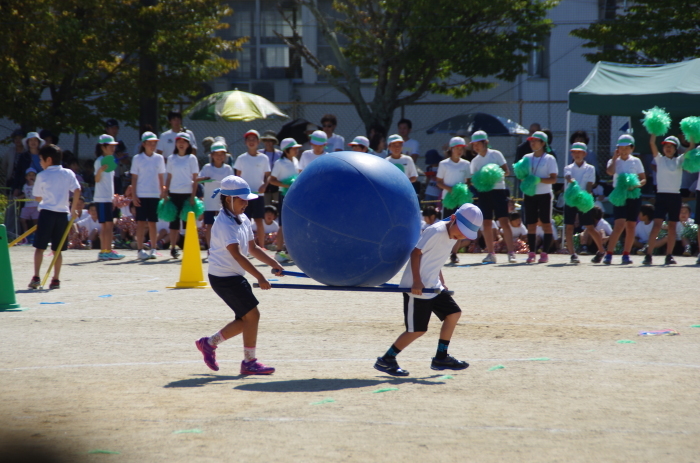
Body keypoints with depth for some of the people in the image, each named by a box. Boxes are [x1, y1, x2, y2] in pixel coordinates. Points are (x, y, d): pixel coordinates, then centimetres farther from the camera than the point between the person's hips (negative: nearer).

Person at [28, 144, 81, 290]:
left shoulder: (42, 175, 1)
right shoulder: (68, 173, 6)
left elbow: (37, 197, 7)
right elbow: (77, 190, -5)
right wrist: (73, 209, 4)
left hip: (46, 212, -2)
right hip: (62, 213, 2)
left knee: (39, 247, 2)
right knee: (57, 249, 8)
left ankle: (36, 277, -6)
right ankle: (56, 280, 6)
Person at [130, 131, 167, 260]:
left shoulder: (159, 158, 7)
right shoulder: (137, 158, 1)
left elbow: (161, 177, 11)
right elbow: (134, 178, 1)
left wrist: (163, 193, 6)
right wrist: (133, 195, -5)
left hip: (155, 195, 2)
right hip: (141, 195, -2)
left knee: (152, 223, 5)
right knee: (141, 222, -3)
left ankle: (153, 249, 10)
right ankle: (140, 250, -1)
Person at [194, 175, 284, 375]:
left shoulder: (243, 220, 9)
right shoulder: (224, 223, -20)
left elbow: (253, 248, 17)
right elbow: (236, 254, -27)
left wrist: (275, 265, 6)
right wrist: (260, 277, -32)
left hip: (235, 276, 9)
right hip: (224, 277, -9)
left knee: (245, 319, 13)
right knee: (252, 315, -9)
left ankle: (209, 343, 27)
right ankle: (249, 362, 0)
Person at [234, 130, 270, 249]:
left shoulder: (263, 158, 4)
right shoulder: (241, 158, 5)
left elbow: (267, 175, 6)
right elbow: (237, 176, 8)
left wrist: (264, 185, -13)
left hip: (258, 194, 0)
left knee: (259, 221, -1)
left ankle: (261, 247, 4)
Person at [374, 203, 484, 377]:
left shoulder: (452, 236, 9)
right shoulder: (436, 231, -19)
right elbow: (416, 252, -20)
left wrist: (441, 283, 18)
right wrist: (417, 282, -23)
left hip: (433, 285, 9)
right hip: (417, 287, -9)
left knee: (453, 313, 9)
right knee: (417, 330, -7)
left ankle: (441, 358, 18)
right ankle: (386, 360, 3)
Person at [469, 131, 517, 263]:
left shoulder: (495, 154, 0)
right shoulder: (475, 161, 11)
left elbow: (507, 171, -2)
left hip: (498, 191, -4)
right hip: (483, 193, 4)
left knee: (503, 221, -10)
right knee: (486, 224, 2)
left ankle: (511, 253, -11)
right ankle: (491, 253, 8)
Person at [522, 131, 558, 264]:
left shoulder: (549, 159, -3)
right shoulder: (527, 157, 11)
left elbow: (553, 179, -9)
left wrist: (538, 180, -22)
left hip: (544, 195, -4)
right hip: (530, 195, 4)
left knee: (546, 224, -2)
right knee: (531, 225, 3)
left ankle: (545, 254, 0)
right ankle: (531, 253, 6)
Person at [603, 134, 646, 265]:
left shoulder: (636, 161, 9)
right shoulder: (614, 161, 5)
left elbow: (643, 179, 8)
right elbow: (610, 171, -17)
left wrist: (638, 184, -13)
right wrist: (615, 157, -10)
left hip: (633, 196, 3)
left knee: (631, 226, 3)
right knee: (619, 225, -16)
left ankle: (626, 254, 11)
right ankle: (608, 254, -15)